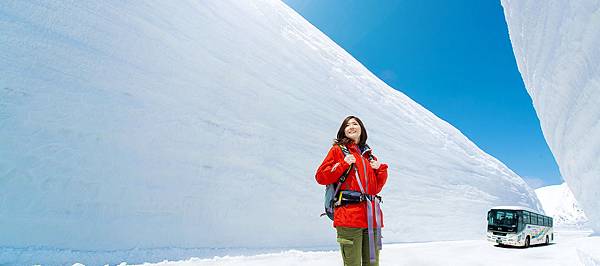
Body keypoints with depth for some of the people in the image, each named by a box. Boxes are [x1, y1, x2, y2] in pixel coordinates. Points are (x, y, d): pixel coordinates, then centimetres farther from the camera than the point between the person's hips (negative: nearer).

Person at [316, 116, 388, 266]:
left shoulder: (369, 155, 20)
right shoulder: (338, 150, 7)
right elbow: (321, 177, -2)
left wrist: (380, 169, 7)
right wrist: (344, 164, -10)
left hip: (371, 217, 5)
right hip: (349, 216, -5)